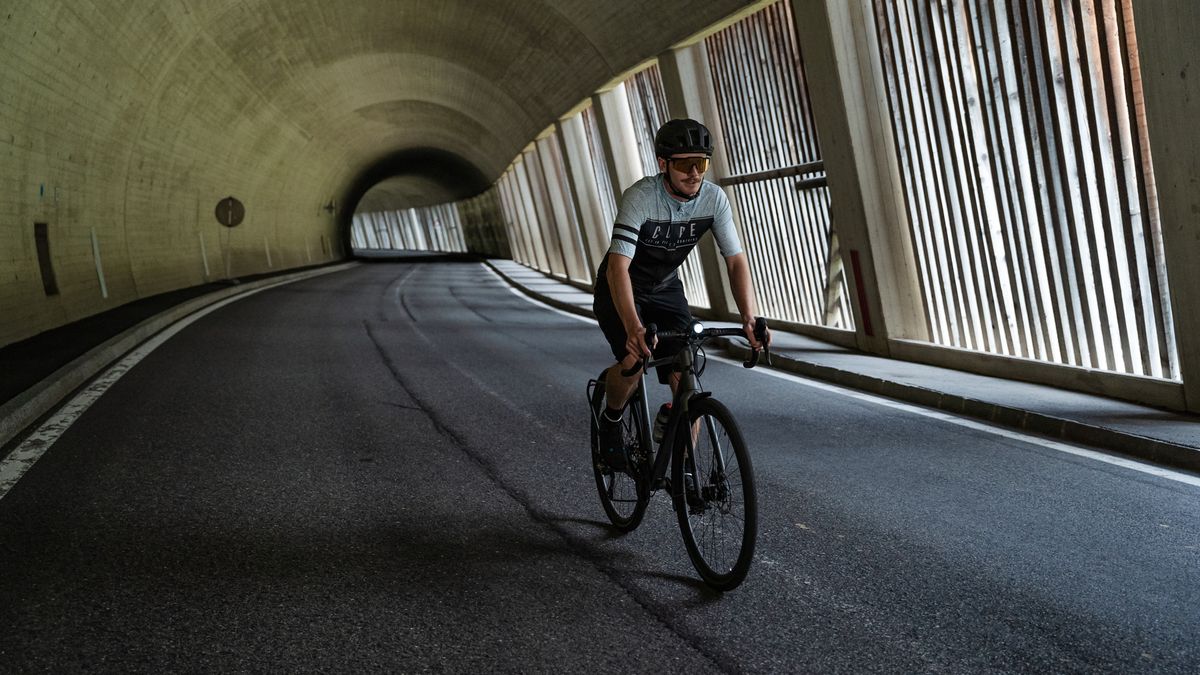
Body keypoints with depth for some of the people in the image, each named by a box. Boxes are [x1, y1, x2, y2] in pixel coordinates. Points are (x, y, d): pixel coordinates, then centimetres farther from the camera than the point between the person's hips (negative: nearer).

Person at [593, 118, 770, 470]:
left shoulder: (714, 198, -17)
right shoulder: (641, 196, -31)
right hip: (620, 289, -4)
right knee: (633, 361, -29)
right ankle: (611, 420, 4)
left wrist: (749, 319, -31)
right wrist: (633, 327, -54)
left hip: (666, 288, 4)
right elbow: (618, 267, -39)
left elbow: (736, 260, -16)